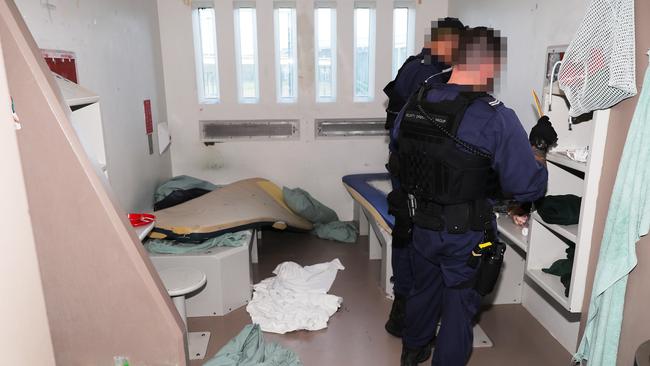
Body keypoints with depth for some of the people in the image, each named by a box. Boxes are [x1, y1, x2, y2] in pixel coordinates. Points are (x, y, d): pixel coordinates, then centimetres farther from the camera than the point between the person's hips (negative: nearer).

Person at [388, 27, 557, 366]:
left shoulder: (412, 105, -6)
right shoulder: (497, 120, -23)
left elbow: (395, 163, 7)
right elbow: (529, 188, -18)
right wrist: (539, 146, -3)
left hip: (420, 226, 5)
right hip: (465, 236, -5)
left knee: (423, 289, 27)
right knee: (459, 305, 18)